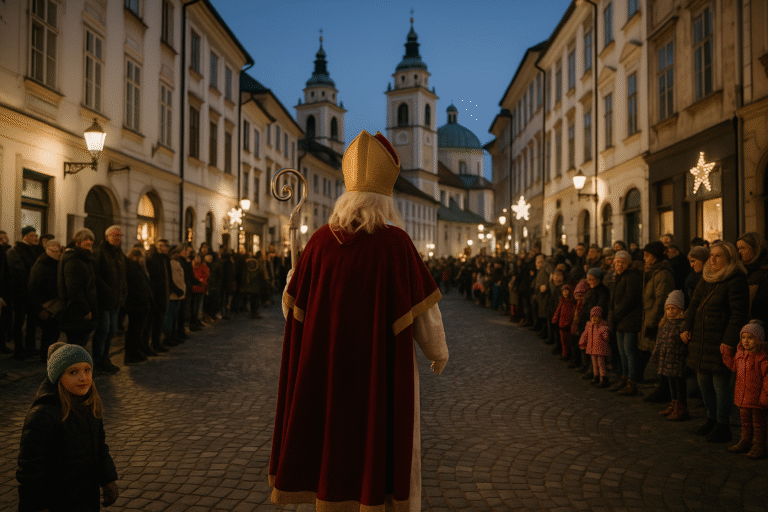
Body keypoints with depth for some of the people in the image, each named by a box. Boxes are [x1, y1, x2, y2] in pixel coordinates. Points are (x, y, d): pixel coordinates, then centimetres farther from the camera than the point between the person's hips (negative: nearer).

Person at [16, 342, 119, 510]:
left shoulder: (90, 406, 0)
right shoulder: (42, 415, -24)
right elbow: (29, 465, -20)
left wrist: (108, 480, 10)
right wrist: (34, 507, -16)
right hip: (59, 503, -7)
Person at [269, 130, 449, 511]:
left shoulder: (321, 240, -4)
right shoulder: (396, 241, -13)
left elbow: (292, 307, 5)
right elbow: (423, 309, -8)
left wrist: (292, 276, 28)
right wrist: (438, 351, 9)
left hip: (327, 369, 4)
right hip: (382, 371, -3)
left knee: (331, 449, 16)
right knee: (381, 451, 10)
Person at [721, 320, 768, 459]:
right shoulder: (740, 354, 5)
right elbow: (734, 367, 20)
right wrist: (726, 354, 13)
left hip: (757, 398, -7)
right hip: (742, 396, 7)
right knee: (745, 421, 19)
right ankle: (745, 442, 31)